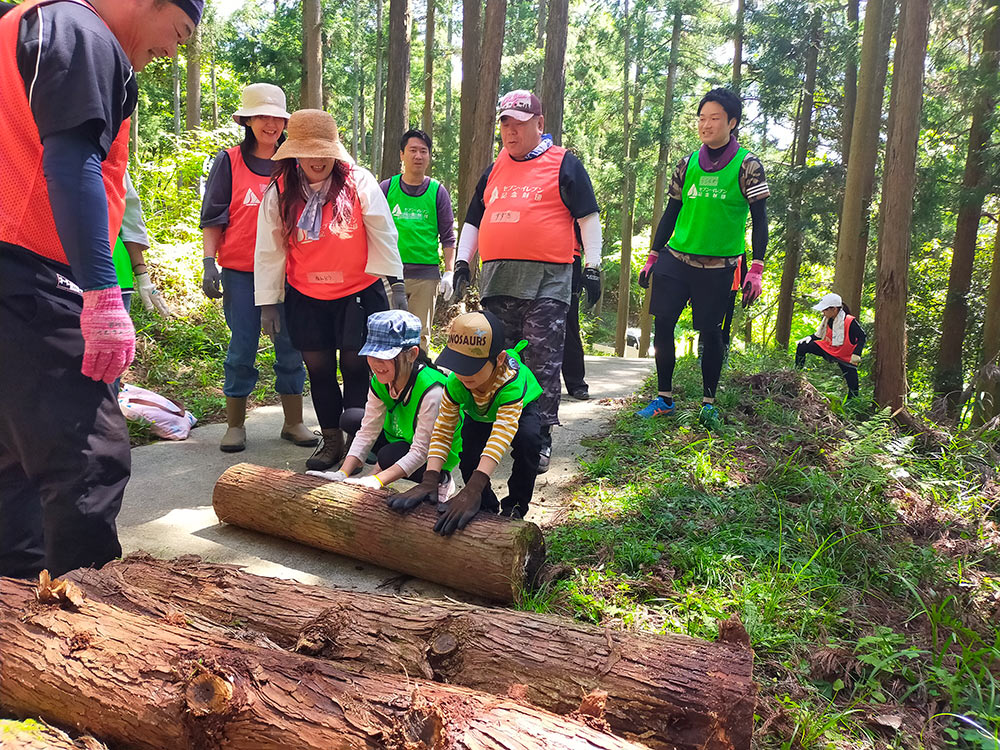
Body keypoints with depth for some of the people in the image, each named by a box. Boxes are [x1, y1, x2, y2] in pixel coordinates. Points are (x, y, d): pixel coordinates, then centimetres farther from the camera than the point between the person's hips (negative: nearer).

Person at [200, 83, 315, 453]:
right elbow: (213, 217, 3)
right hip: (240, 271, -2)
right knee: (242, 348, 2)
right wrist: (209, 262, -7)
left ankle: (293, 422, 15)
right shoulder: (229, 161, 4)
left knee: (291, 346, 5)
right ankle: (235, 425, 13)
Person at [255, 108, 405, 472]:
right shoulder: (279, 192, -2)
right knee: (319, 367, 9)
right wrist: (267, 302, 2)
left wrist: (397, 284, -6)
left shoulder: (359, 182, -8)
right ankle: (331, 440, 24)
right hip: (305, 296, 3)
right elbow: (269, 250, 2)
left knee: (355, 361, -4)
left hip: (359, 291, -2)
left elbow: (383, 235, -5)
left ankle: (356, 425, 18)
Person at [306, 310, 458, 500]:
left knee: (391, 455, -33)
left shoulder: (431, 391, -34)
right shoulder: (379, 382, -13)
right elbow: (367, 433, -12)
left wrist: (375, 481, -41)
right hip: (399, 438, 7)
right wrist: (342, 474, -25)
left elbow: (420, 452, -33)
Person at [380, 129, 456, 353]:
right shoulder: (386, 188, 8)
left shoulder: (438, 192, 7)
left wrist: (449, 272, -1)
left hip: (426, 273, 0)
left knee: (420, 336, 2)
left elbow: (448, 237, 8)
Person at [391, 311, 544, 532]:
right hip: (478, 415, 3)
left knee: (527, 439, -34)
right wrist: (429, 481, -46)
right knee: (469, 461, -22)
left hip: (522, 407, -2)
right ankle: (489, 509, 9)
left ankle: (514, 508, -10)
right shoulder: (455, 384, -35)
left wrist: (472, 491, -65)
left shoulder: (512, 383, -47)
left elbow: (500, 436, -56)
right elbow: (442, 432, -31)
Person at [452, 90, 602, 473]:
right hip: (497, 279, 5)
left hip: (546, 281, -5)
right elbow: (474, 220, 25)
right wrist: (462, 263, 16)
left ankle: (541, 439, 0)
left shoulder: (564, 164, 6)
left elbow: (588, 217, 3)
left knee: (543, 362, -7)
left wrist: (592, 266, -3)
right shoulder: (494, 169, 20)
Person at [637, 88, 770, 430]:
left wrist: (756, 270, -11)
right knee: (662, 324, -2)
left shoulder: (747, 165, -1)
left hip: (719, 266, -3)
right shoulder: (688, 164, 9)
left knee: (710, 333, 0)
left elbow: (760, 219, -2)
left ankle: (709, 403, 15)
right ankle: (664, 398, 10)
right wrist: (652, 257, 12)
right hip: (676, 258, 4)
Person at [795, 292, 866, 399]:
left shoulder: (850, 321, -26)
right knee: (802, 347, -4)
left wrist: (856, 354, -25)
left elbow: (862, 337, -17)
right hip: (828, 349, 6)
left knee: (852, 385, -4)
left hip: (845, 358, -5)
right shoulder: (827, 319, -7)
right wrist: (810, 337, -7)